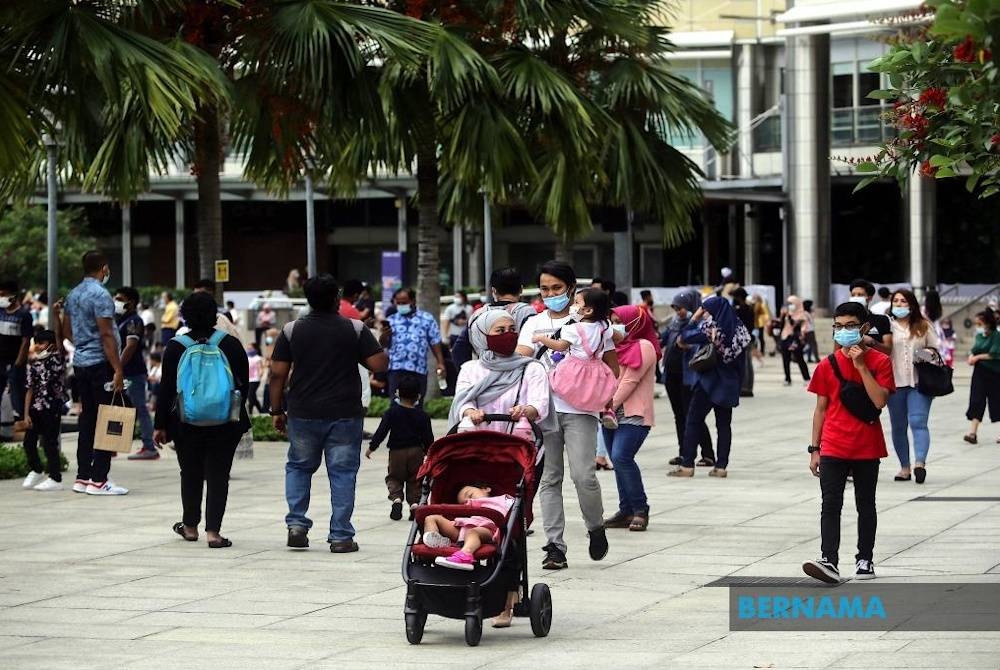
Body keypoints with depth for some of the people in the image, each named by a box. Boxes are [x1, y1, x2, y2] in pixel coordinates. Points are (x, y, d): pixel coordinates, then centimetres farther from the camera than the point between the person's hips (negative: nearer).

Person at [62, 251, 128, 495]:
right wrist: (118, 369, -18)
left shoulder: (73, 295, 12)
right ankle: (98, 480, -8)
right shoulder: (100, 295, -14)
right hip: (100, 363, -9)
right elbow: (107, 334, -18)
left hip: (80, 363, 9)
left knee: (87, 418, 12)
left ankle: (82, 477, 14)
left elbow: (67, 330, 21)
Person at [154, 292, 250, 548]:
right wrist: (236, 409, 19)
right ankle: (213, 532, -5)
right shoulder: (231, 344, -3)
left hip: (186, 422, 0)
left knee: (190, 474, 16)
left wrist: (160, 426, 2)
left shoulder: (175, 347, -5)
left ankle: (190, 526, 29)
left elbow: (166, 390, -3)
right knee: (218, 475, 2)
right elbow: (244, 385, 4)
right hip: (226, 422, 0)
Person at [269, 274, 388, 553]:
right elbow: (379, 364, -7)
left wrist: (276, 410, 8)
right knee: (342, 472, 4)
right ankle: (341, 536, 2)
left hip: (303, 414, 2)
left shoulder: (291, 331, 0)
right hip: (345, 414, -1)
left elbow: (278, 374, -1)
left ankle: (296, 524, 6)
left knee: (299, 467, 19)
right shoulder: (355, 329, -4)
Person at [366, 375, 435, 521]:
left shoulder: (391, 413, -5)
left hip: (397, 451, -1)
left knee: (394, 477, 11)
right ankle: (415, 502, -5)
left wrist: (372, 447, 1)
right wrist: (429, 452, 17)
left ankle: (396, 498, -14)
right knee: (415, 480, 11)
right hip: (416, 451, 1)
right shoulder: (422, 416, -1)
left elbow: (382, 431, -7)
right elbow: (428, 437, 2)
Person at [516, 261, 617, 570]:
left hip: (579, 409, -3)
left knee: (583, 475, -12)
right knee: (549, 478, 2)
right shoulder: (534, 324, 12)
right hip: (543, 408, 3)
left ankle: (596, 527, 14)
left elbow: (611, 364, 11)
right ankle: (554, 546, 5)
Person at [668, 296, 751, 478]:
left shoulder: (709, 328, -16)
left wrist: (696, 316, -1)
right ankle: (721, 466, 5)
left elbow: (685, 337, -9)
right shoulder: (737, 328, 1)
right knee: (724, 424, 8)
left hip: (708, 381, -6)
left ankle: (687, 465, -2)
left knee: (693, 421, 2)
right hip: (729, 382, 6)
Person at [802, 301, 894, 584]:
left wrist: (861, 366, -18)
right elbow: (821, 408, 9)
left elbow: (879, 400, -16)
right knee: (831, 505, -9)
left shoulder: (879, 362, -2)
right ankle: (829, 561, -16)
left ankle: (865, 560, 19)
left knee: (865, 505, 10)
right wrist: (814, 449, 7)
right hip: (833, 448, 1)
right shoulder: (827, 365, 4)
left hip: (867, 449, -1)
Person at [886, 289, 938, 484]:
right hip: (895, 382, 1)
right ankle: (904, 467, 14)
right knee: (898, 426, 6)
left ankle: (920, 463, -26)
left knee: (918, 422, -15)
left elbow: (935, 349, 16)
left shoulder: (923, 327, 10)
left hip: (919, 382, -1)